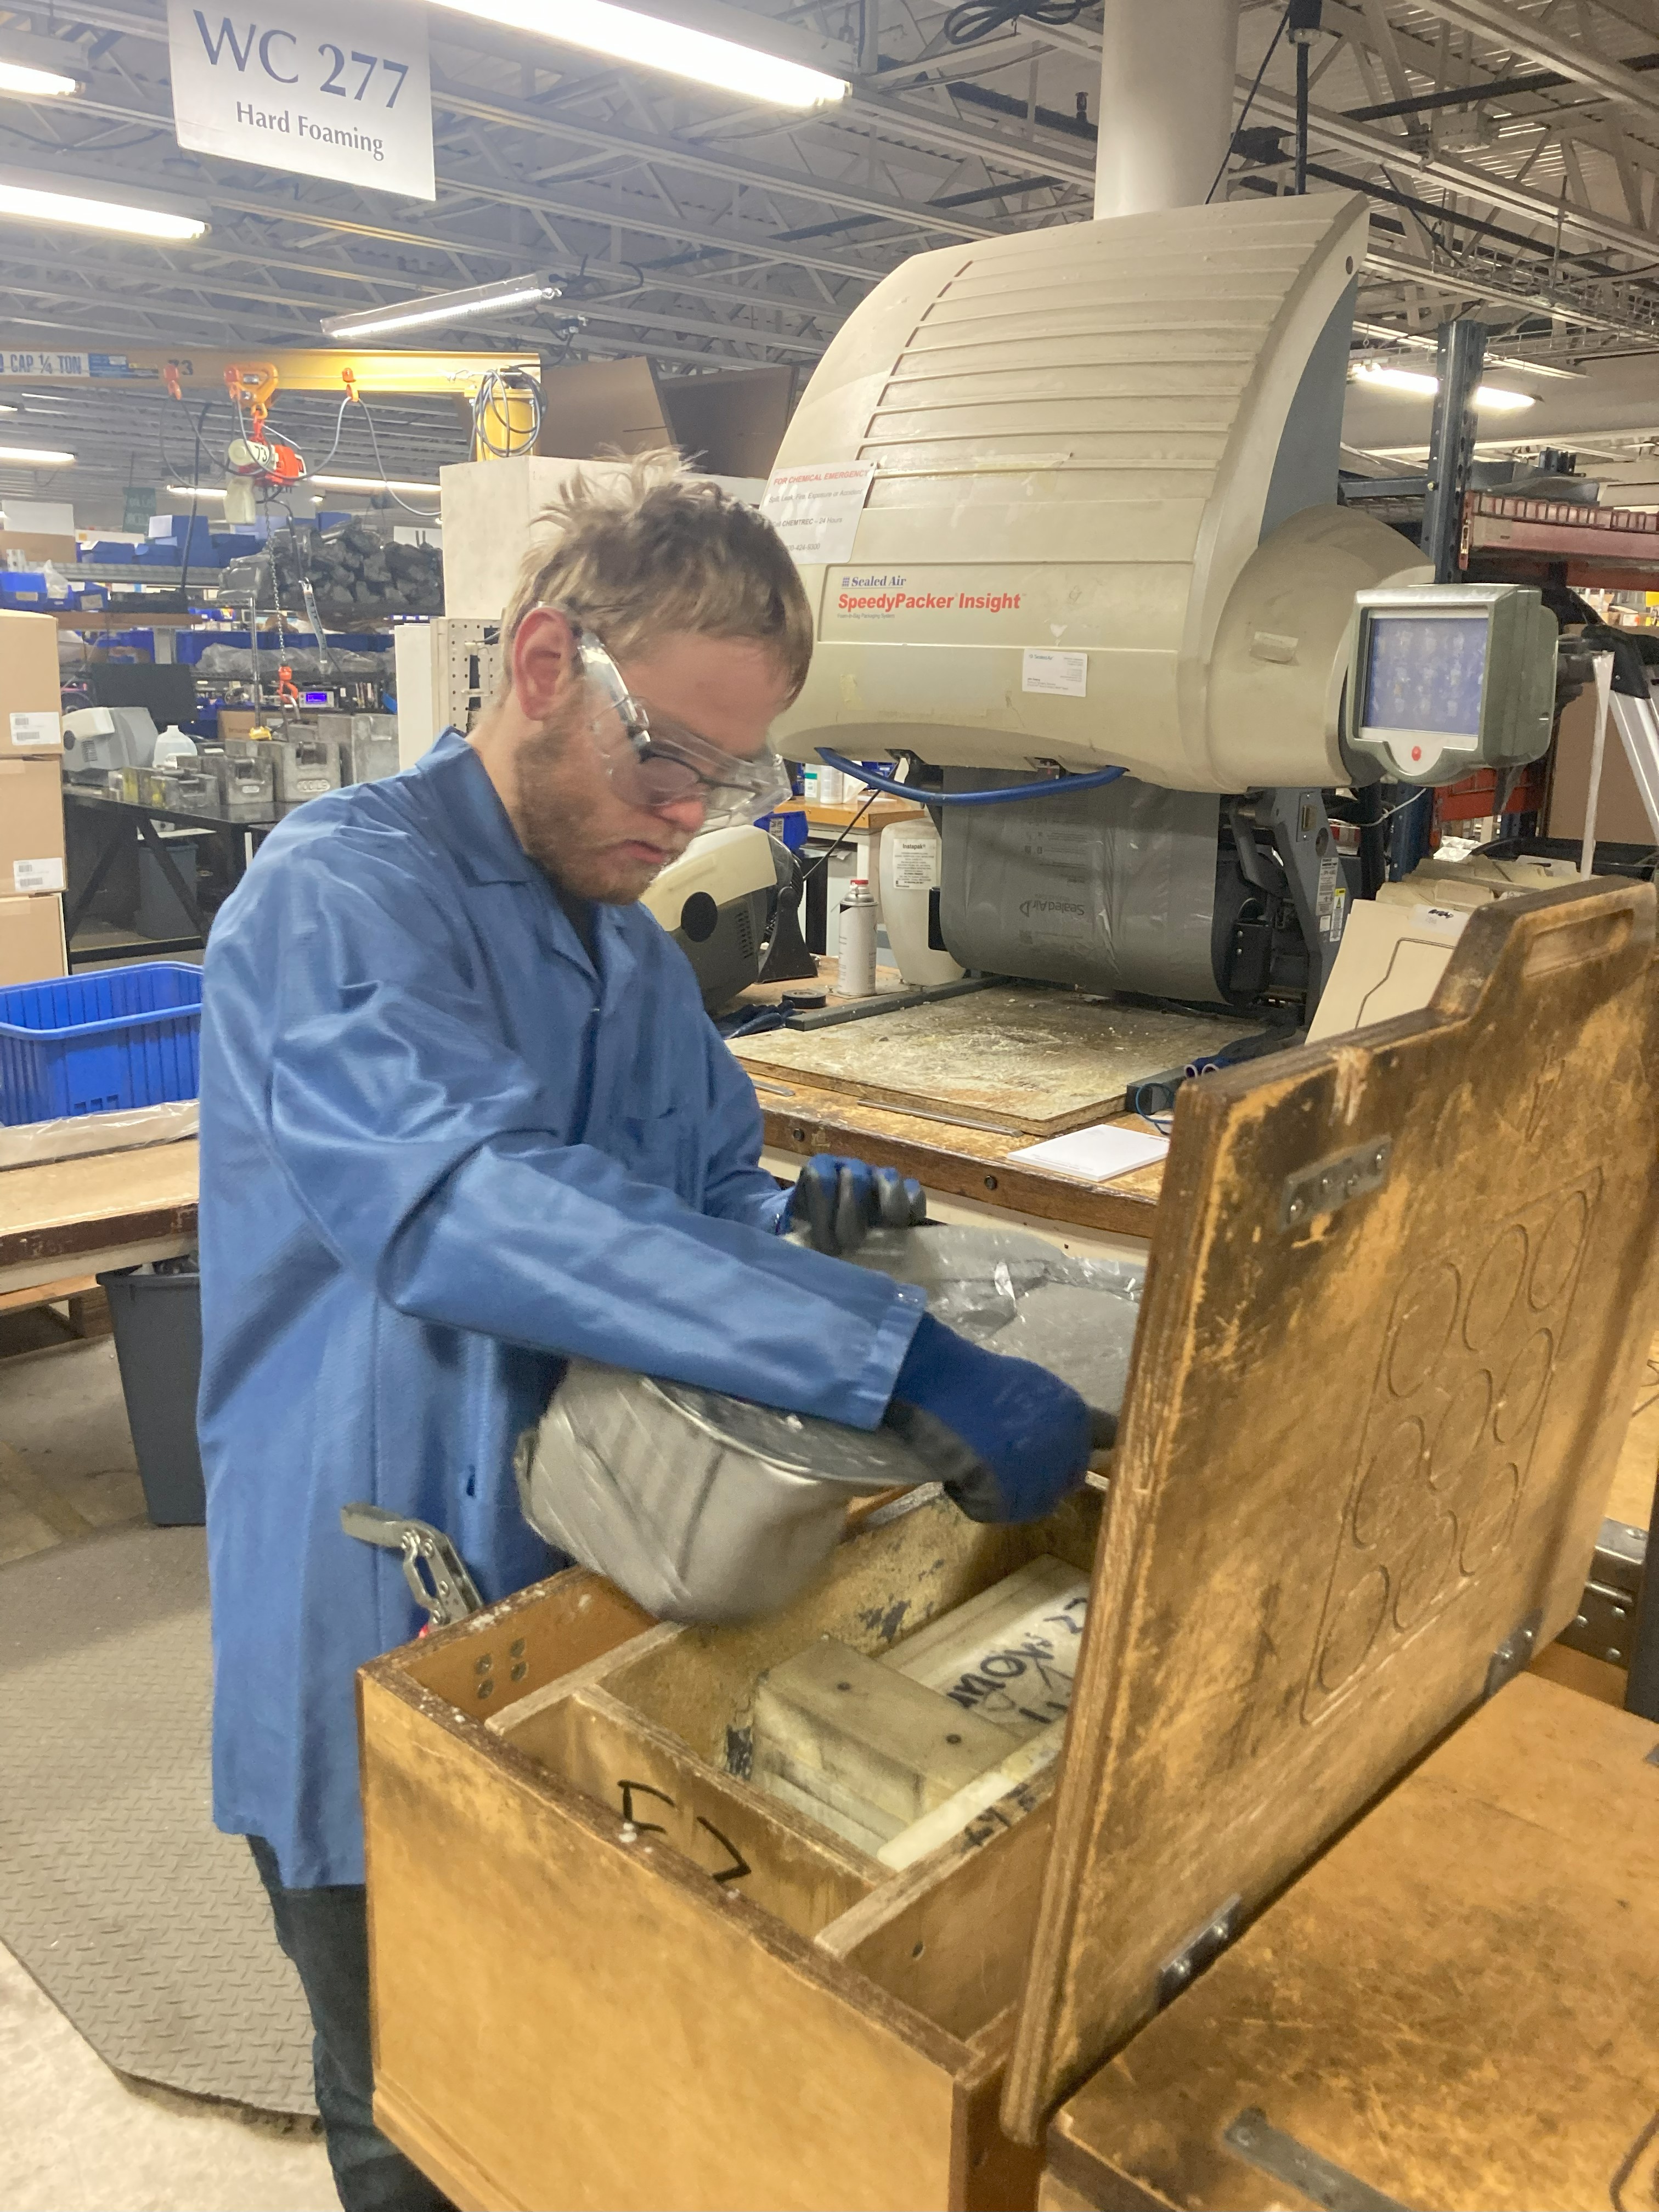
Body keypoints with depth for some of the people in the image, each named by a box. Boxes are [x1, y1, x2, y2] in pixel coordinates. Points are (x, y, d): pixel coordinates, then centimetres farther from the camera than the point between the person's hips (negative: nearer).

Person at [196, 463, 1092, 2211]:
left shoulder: (633, 950, 7)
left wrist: (795, 1223, -10)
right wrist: (901, 1360, -43)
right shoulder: (342, 893, -21)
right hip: (379, 1655, -7)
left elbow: (713, 1184, 13)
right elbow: (464, 1202, -39)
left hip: (588, 1598, 7)